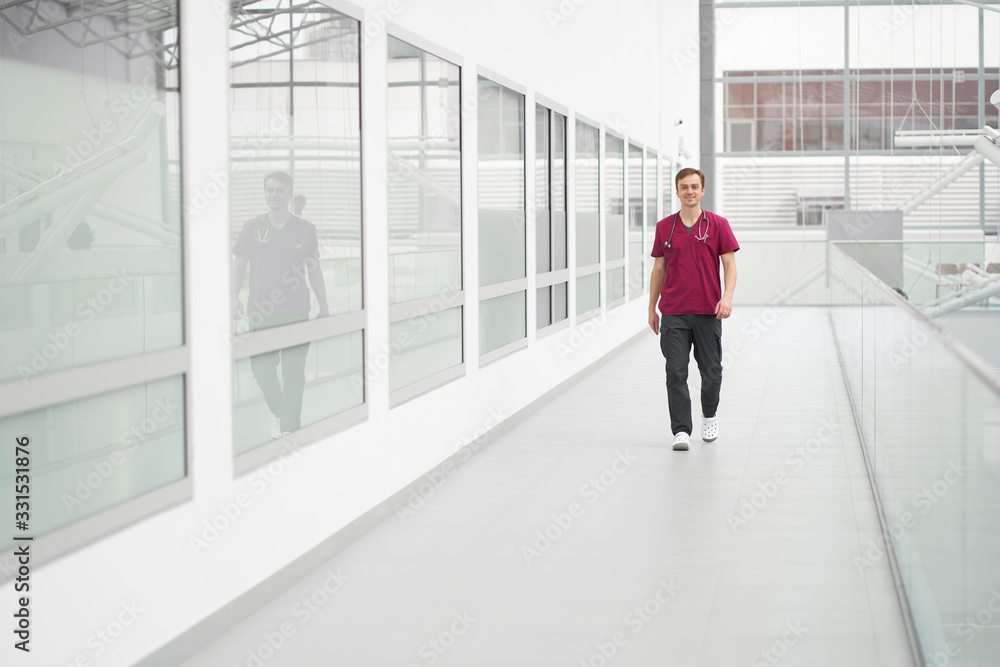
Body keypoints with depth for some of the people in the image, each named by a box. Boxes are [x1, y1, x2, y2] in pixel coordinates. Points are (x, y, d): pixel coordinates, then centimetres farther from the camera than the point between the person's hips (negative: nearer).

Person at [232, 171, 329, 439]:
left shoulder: (304, 229, 5)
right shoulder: (252, 227, 6)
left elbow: (314, 271, 9)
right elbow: (239, 264, 9)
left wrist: (324, 308, 9)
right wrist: (234, 297, -6)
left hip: (296, 311, -1)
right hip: (261, 312, 1)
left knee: (293, 372, -3)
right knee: (261, 368, 2)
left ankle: (290, 427, 5)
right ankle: (278, 412, 29)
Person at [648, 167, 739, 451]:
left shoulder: (718, 224, 1)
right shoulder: (664, 227, 6)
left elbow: (729, 264, 0)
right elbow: (659, 268, 12)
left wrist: (727, 297, -16)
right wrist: (652, 308, 12)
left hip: (708, 310, 0)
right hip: (673, 312, 1)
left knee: (711, 371, 8)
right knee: (676, 372, -6)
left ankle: (709, 415, 34)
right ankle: (681, 431, -4)